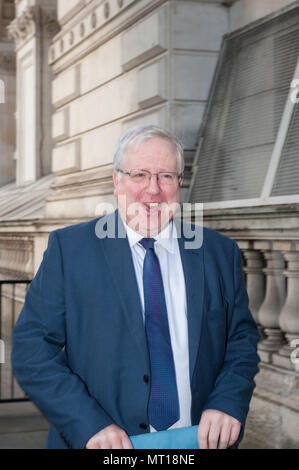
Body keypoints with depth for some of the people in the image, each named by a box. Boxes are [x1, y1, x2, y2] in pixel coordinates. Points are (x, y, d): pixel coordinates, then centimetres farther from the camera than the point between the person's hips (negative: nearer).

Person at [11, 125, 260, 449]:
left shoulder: (220, 252, 2)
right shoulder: (68, 248, -6)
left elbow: (243, 337, 5)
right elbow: (32, 348, -10)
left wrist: (228, 403, -14)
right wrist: (89, 424, -21)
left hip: (201, 441, 2)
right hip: (95, 442, -2)